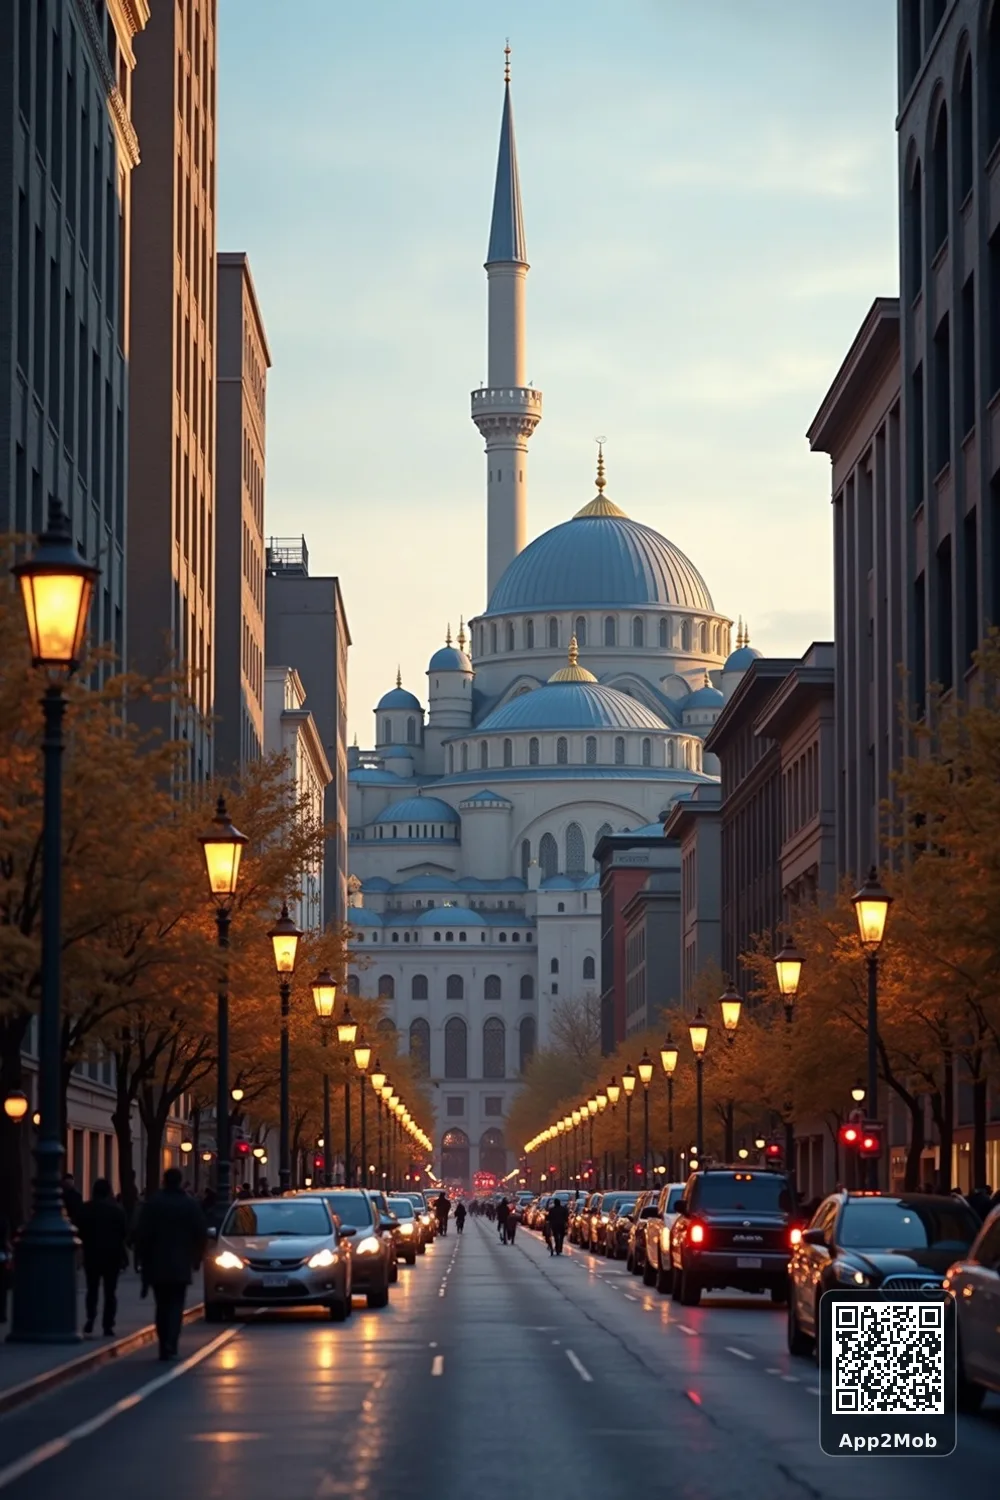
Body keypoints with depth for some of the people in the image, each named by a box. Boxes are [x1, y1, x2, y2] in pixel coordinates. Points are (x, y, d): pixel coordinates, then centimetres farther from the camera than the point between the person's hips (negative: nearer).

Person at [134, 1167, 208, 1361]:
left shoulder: (152, 1205, -2)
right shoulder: (191, 1205, -1)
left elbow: (142, 1236, -3)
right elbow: (201, 1235, 0)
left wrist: (144, 1261, 6)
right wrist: (196, 1259, 13)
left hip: (157, 1265, 1)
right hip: (181, 1266, -1)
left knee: (162, 1307, 12)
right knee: (175, 1307, -1)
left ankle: (164, 1347, 10)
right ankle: (170, 1347, -16)